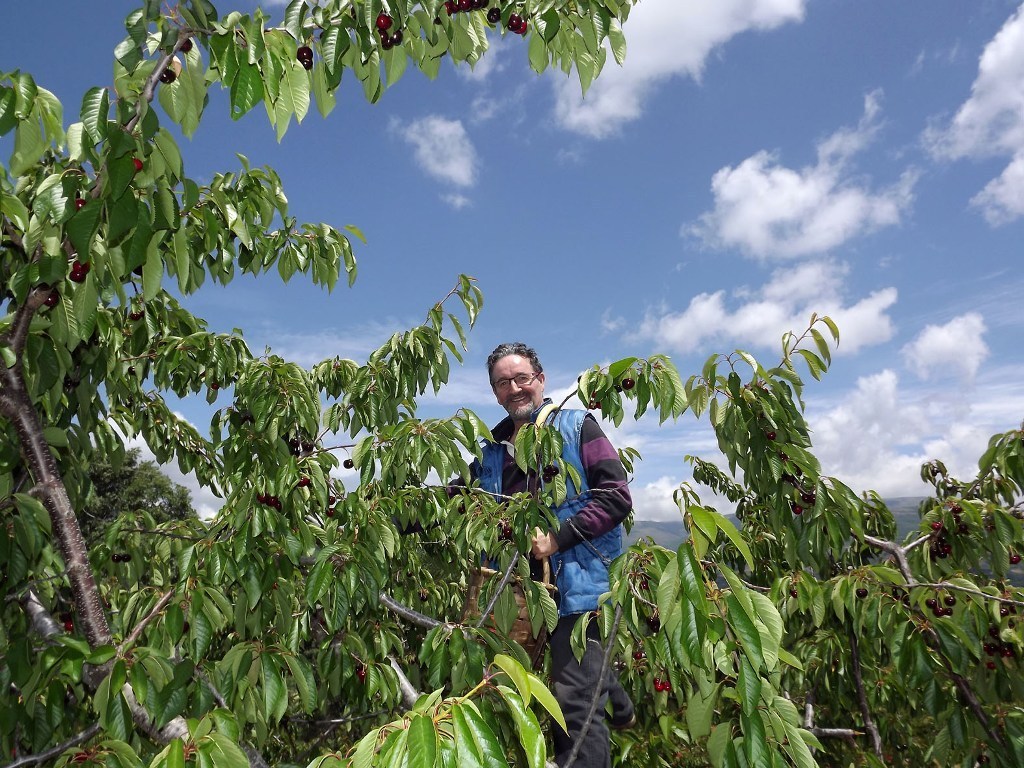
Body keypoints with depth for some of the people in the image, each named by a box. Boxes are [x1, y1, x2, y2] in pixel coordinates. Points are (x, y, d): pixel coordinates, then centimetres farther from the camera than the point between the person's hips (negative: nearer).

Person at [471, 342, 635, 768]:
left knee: (575, 702, -5)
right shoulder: (491, 452, 14)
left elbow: (616, 496, -10)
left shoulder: (576, 427, -2)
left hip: (577, 585, -6)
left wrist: (558, 537, -17)